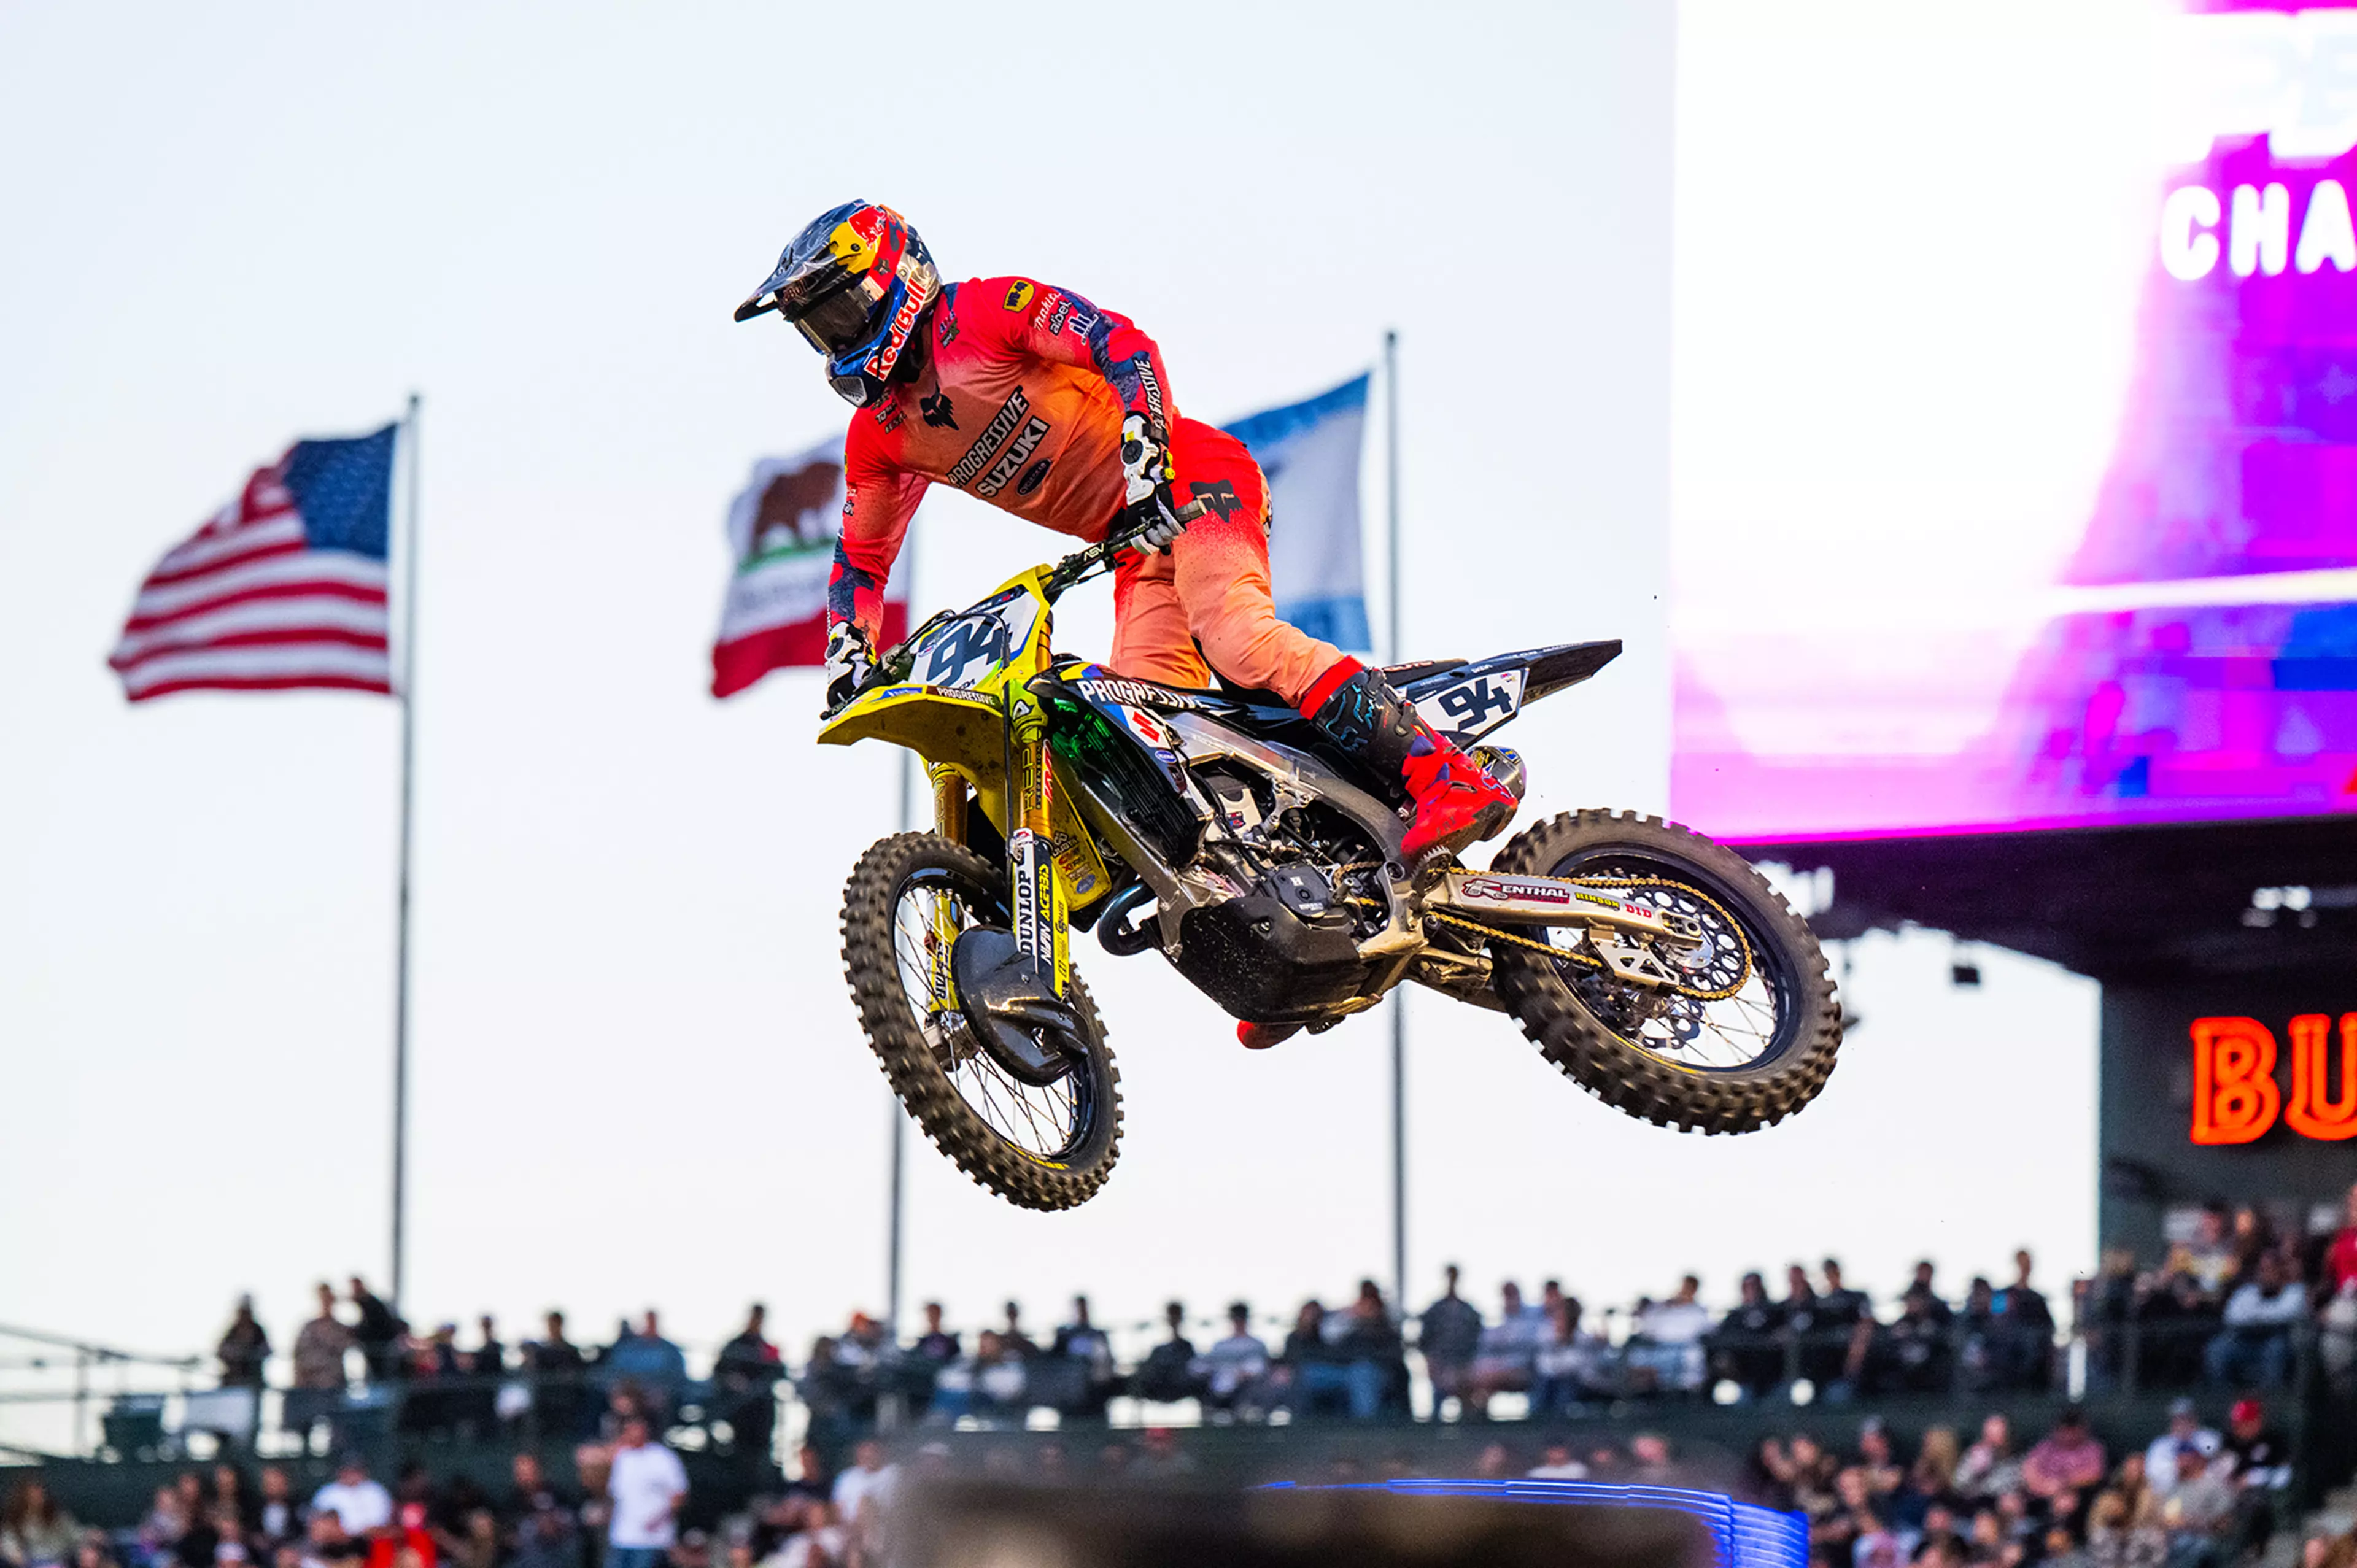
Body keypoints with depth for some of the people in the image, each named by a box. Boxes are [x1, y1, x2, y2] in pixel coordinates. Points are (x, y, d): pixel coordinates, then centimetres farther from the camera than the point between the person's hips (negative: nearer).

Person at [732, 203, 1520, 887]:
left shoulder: (984, 314, -9)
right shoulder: (877, 437, 13)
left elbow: (1122, 342, -18)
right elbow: (861, 558, 23)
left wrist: (1145, 458, -30)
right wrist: (847, 662, 9)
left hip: (1191, 479, -8)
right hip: (1135, 546, 8)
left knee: (1234, 635, -32)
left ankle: (1449, 777, -41)